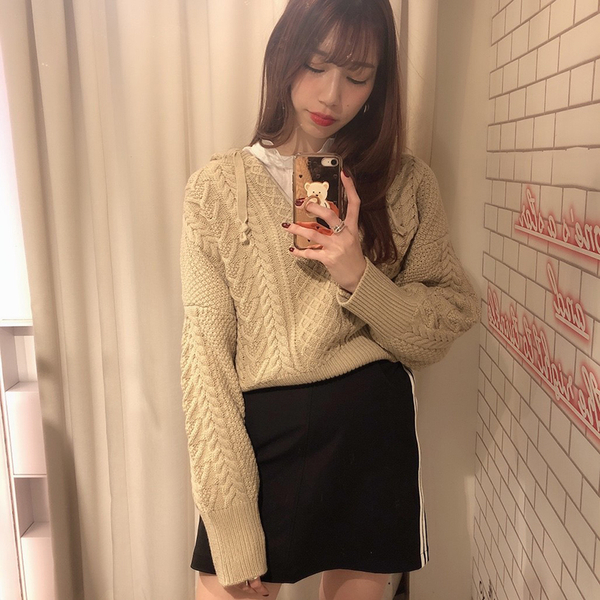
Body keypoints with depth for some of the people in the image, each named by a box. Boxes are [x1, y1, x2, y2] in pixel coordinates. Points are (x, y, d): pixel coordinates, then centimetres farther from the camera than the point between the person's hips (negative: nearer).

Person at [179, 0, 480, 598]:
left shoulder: (406, 182, 1)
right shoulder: (218, 187, -4)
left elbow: (446, 328, 2)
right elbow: (206, 356, -7)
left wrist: (360, 275, -18)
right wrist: (232, 534, -11)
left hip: (375, 433, 2)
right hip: (261, 434, -1)